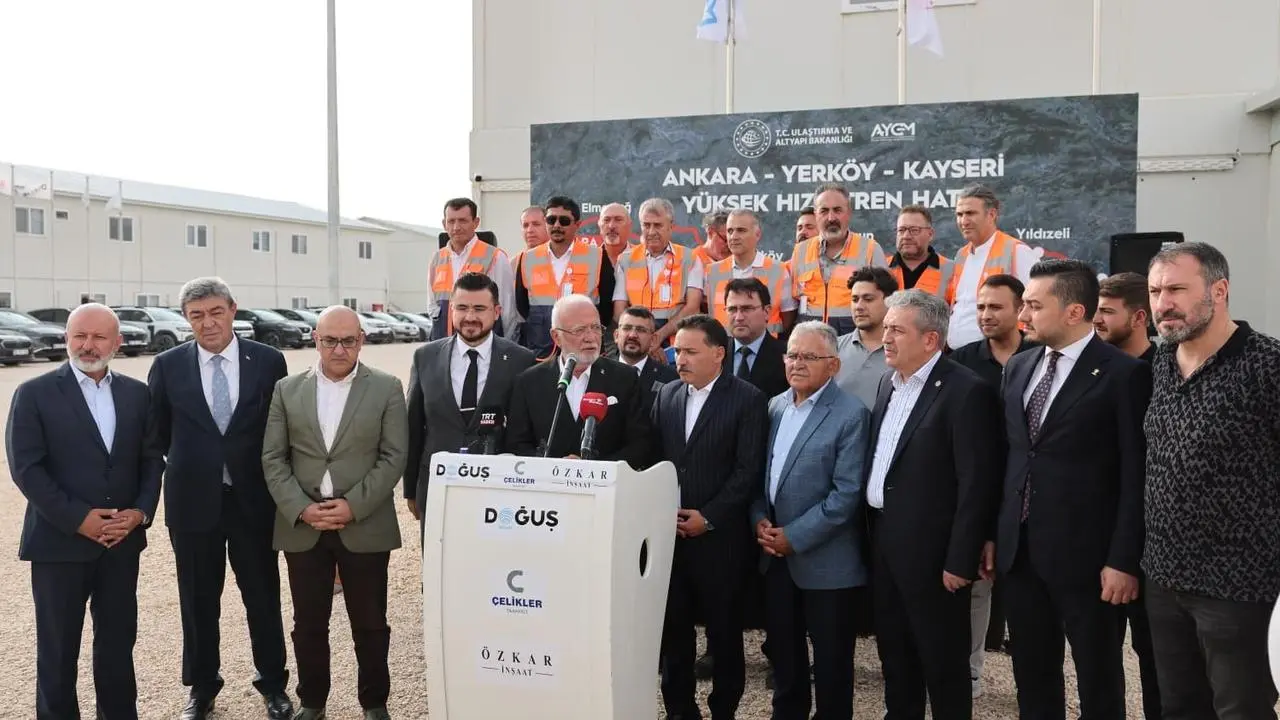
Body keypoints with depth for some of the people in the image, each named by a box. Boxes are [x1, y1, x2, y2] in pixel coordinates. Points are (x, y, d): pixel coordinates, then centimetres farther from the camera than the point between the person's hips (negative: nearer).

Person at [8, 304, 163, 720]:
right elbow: (25, 467, -10)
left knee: (119, 640, 13)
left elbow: (152, 459, 7)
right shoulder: (34, 394, -5)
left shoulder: (137, 393, 6)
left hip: (122, 541, 3)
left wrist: (141, 511, -8)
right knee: (58, 647, 10)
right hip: (59, 541, -3)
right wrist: (78, 519, -16)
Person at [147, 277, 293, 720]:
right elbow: (158, 433, 9)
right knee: (198, 600, 14)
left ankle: (273, 683, 29)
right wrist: (190, 464, 8)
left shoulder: (268, 361, -4)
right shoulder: (168, 366, -2)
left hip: (254, 499, -1)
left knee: (263, 596, 10)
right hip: (193, 501, 1)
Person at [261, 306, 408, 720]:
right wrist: (300, 509, -10)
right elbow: (272, 459, 3)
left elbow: (393, 457, -5)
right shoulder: (287, 389, 6)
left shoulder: (387, 388, 0)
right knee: (308, 624, 12)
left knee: (370, 623, 9)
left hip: (365, 527, -2)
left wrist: (353, 506, -13)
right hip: (302, 527, 2)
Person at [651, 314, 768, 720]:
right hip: (668, 533, 4)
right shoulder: (665, 395, 10)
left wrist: (708, 517, -13)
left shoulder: (748, 399, -5)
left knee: (724, 633, 7)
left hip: (719, 537, -4)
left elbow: (748, 470, -9)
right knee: (672, 631, 8)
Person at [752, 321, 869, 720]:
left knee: (830, 660, 9)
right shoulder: (774, 407, 8)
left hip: (824, 560, -6)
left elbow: (847, 493, -18)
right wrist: (759, 519, -4)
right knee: (783, 653, 19)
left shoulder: (851, 415, -12)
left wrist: (794, 536, -18)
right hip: (775, 555, 6)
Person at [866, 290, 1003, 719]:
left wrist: (960, 561, -18)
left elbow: (977, 484, -18)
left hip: (930, 552, -8)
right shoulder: (889, 384, 10)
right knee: (893, 656, 19)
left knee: (943, 664, 7)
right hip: (884, 544, 8)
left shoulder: (966, 391, -16)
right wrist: (872, 533, 11)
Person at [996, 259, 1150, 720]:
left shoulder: (1123, 374, -10)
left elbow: (1136, 475, -11)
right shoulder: (1018, 368, 9)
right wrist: (992, 533, 10)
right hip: (1019, 549, 6)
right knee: (1031, 674, 16)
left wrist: (1123, 560, -13)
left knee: (1098, 678, 11)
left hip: (1084, 554, -6)